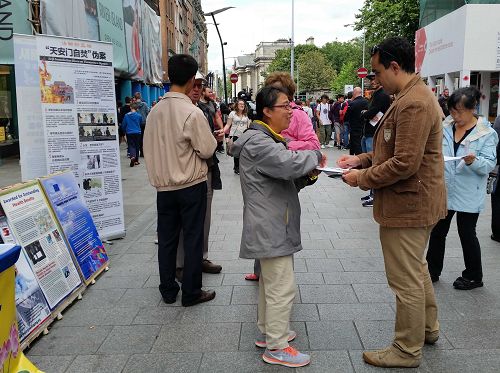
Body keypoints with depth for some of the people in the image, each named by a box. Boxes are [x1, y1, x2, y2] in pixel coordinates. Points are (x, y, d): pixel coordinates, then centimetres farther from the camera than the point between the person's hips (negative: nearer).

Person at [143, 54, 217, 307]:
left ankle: (168, 291, 25)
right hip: (191, 185, -5)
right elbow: (207, 150, -12)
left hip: (163, 185, 6)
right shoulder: (192, 113, -17)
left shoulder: (155, 111, 2)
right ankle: (191, 293, 16)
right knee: (193, 239, 6)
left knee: (166, 238, 13)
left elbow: (148, 147, 9)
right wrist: (213, 137, 7)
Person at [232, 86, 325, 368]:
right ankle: (276, 347, 8)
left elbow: (286, 180, 19)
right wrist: (315, 155, -12)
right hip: (271, 228, -11)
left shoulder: (270, 140, 17)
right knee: (283, 287, -4)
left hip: (274, 226, 11)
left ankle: (268, 331, 34)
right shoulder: (258, 142, -16)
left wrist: (308, 176, 0)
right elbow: (290, 163, -31)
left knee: (271, 282, 20)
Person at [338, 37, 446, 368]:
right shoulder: (413, 96, 12)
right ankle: (428, 328, 43)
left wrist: (362, 178, -14)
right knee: (416, 269, 24)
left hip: (408, 204, -11)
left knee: (406, 280, 2)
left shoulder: (413, 104, -22)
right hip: (415, 202, 11)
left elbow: (404, 164, -26)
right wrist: (362, 158, 7)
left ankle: (407, 350, 19)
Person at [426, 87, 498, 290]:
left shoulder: (486, 134, -8)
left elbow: (489, 164, -13)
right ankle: (432, 271, 27)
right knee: (437, 231, 11)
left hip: (468, 195, -4)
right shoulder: (445, 127, 3)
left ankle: (473, 276, 26)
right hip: (443, 190, 4)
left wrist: (474, 161, -32)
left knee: (467, 234, 7)